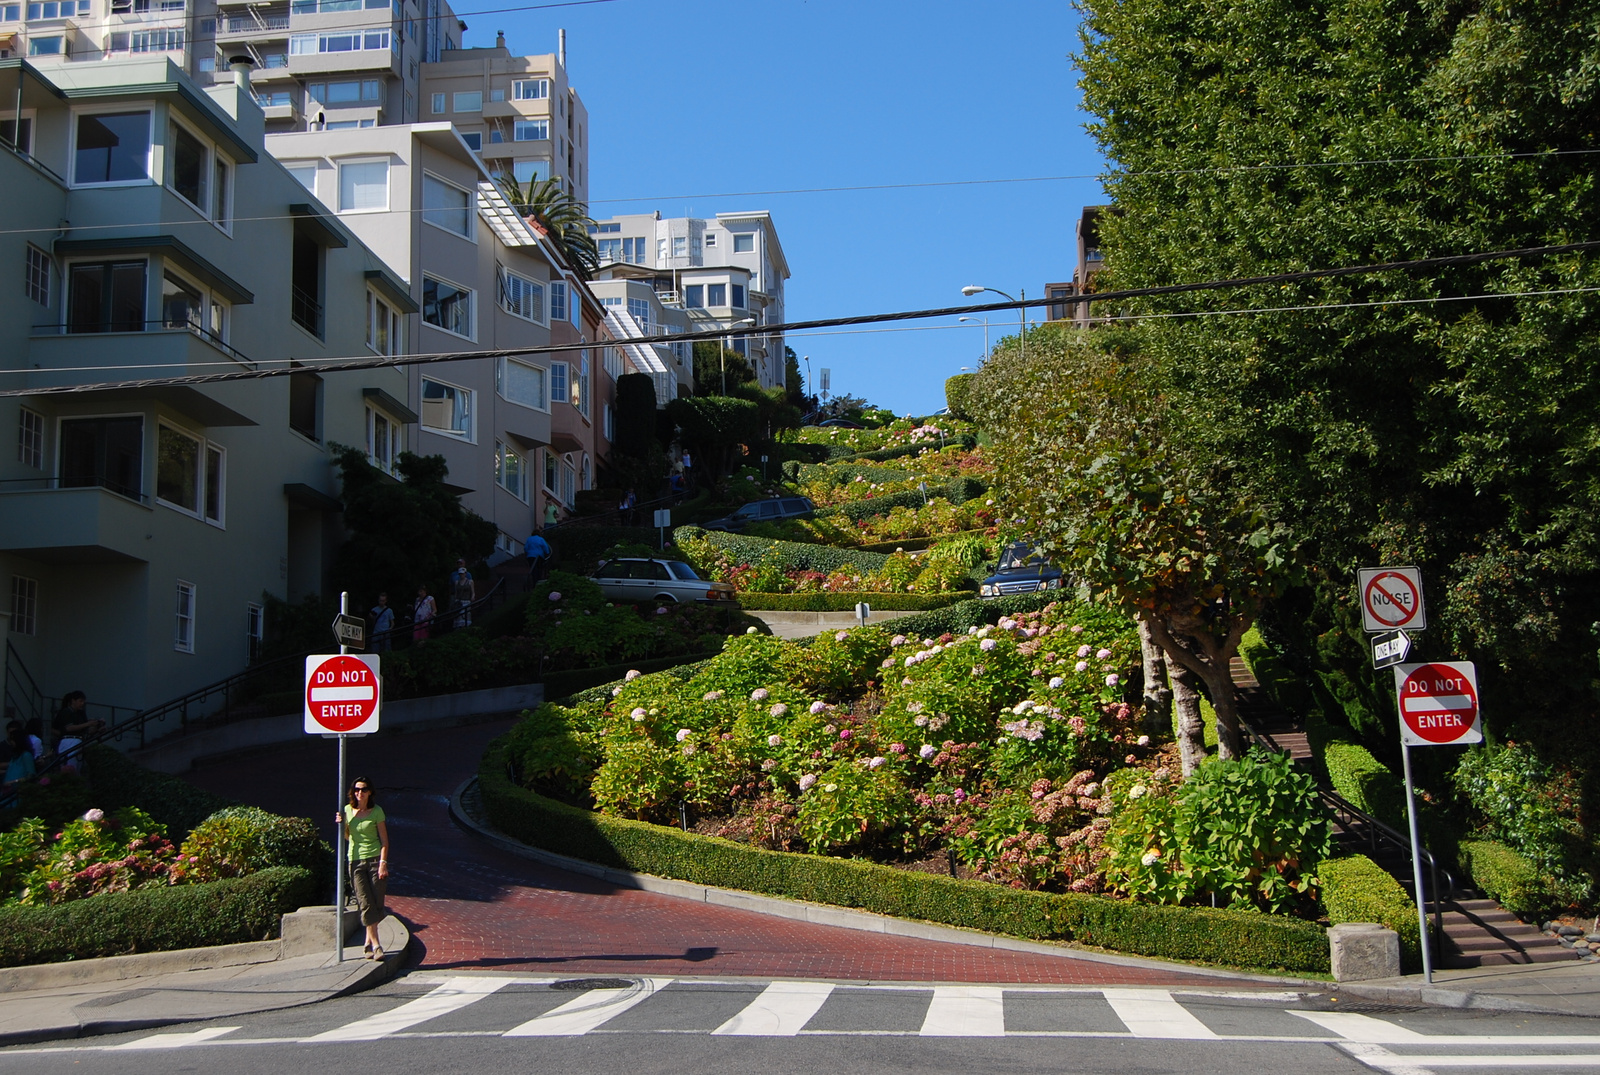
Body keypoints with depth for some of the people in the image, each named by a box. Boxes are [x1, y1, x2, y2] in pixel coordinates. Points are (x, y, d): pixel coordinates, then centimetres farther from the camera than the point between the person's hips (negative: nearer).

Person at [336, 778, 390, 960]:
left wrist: (383, 862, -11)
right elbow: (347, 836, 17)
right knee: (366, 904, -6)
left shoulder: (377, 811, -1)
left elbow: (384, 840, -1)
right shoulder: (347, 810, 7)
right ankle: (375, 945, -7)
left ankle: (369, 942, 13)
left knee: (377, 903, -3)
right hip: (355, 860, 2)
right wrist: (342, 825, -3)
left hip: (375, 859, -2)